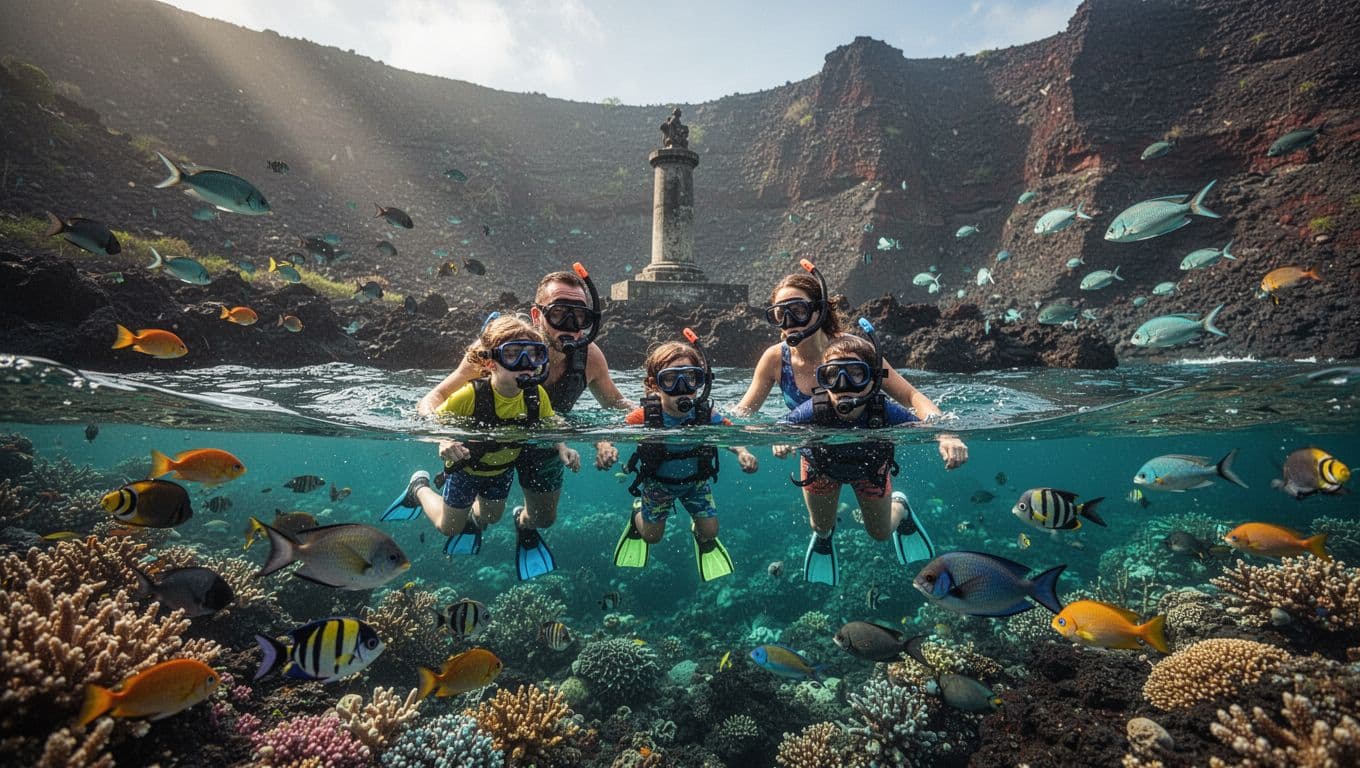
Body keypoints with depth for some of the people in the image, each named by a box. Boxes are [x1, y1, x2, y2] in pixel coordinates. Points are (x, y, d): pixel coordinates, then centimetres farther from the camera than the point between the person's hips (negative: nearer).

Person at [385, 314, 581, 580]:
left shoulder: (537, 395, -27)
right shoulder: (471, 394, -38)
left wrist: (562, 449, -31)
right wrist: (445, 443, -47)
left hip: (503, 468, 4)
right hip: (466, 467, -3)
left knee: (492, 516, 28)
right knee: (448, 528, 18)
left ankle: (473, 521, 64)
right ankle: (419, 488, 45)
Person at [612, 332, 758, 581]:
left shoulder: (706, 415, -29)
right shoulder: (644, 418, -35)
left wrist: (742, 453, -34)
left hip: (696, 479, 1)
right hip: (657, 482, -1)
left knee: (710, 531, 7)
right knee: (652, 536, 16)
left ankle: (702, 537, 45)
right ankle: (638, 515, 51)